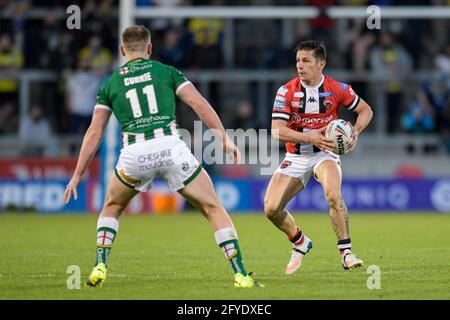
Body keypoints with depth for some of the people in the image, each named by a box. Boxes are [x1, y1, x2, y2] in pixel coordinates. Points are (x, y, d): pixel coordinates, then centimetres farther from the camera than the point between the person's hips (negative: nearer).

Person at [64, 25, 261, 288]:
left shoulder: (110, 84, 19)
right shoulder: (166, 71, 15)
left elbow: (94, 133, 15)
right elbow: (199, 103, 3)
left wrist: (77, 175, 18)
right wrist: (225, 138, 2)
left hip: (134, 153, 2)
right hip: (170, 147, -2)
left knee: (112, 207, 30)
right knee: (213, 209, 7)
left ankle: (100, 267, 16)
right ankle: (241, 274, -3)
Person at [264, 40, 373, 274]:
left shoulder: (337, 89, -8)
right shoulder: (287, 92, -10)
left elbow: (365, 110, 7)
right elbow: (277, 130, -17)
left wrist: (355, 131, -13)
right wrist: (311, 137, -28)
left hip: (325, 153, -2)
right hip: (296, 157, 2)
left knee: (333, 195, -33)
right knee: (271, 208, -10)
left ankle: (346, 252, -22)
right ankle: (300, 243, 19)